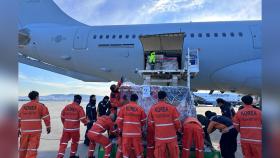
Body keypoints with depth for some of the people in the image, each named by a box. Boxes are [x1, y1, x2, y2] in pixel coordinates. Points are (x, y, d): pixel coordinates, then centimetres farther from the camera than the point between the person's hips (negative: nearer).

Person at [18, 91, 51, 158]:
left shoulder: (23, 106, 12)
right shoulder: (40, 106, -1)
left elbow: (18, 118, 13)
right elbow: (46, 117, -6)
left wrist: (18, 129, 21)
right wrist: (48, 127, 2)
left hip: (24, 130, 4)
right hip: (35, 130, -4)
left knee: (23, 147, 18)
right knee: (33, 148, -3)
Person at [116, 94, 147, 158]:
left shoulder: (123, 107, 0)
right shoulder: (140, 108, 0)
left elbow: (119, 120, 1)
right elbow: (143, 121, 8)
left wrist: (121, 129, 18)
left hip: (126, 132, 1)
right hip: (137, 132, 0)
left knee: (126, 150, 10)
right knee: (138, 149, 12)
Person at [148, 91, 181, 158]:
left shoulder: (152, 108, -4)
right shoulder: (172, 107, -9)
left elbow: (150, 123, 1)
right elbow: (176, 121, -4)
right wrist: (178, 129, 16)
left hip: (159, 136, 2)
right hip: (171, 136, -1)